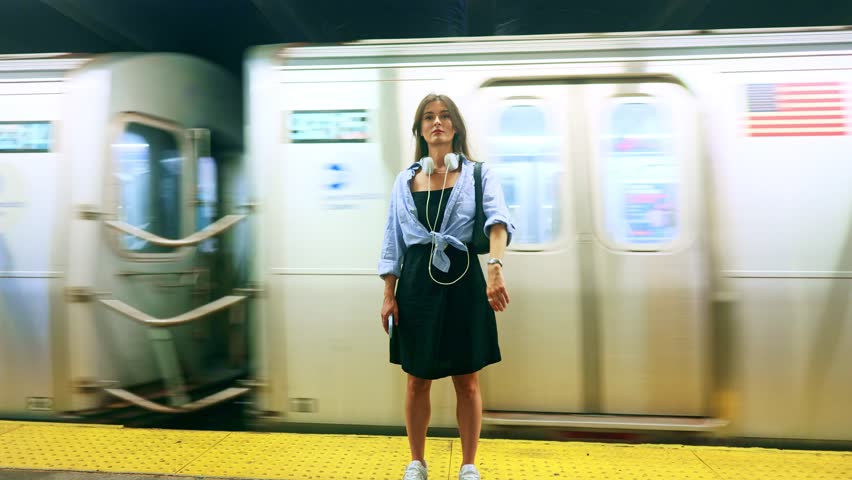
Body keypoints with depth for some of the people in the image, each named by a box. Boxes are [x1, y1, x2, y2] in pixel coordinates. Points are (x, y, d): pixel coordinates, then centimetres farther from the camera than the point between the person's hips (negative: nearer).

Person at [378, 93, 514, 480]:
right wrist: (389, 296, 2)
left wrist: (496, 268, -34)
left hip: (463, 280, -2)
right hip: (417, 282, 2)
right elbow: (393, 241, 9)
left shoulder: (477, 174, 2)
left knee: (467, 380, 8)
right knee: (417, 380, 10)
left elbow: (498, 222, -16)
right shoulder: (405, 180, 9)